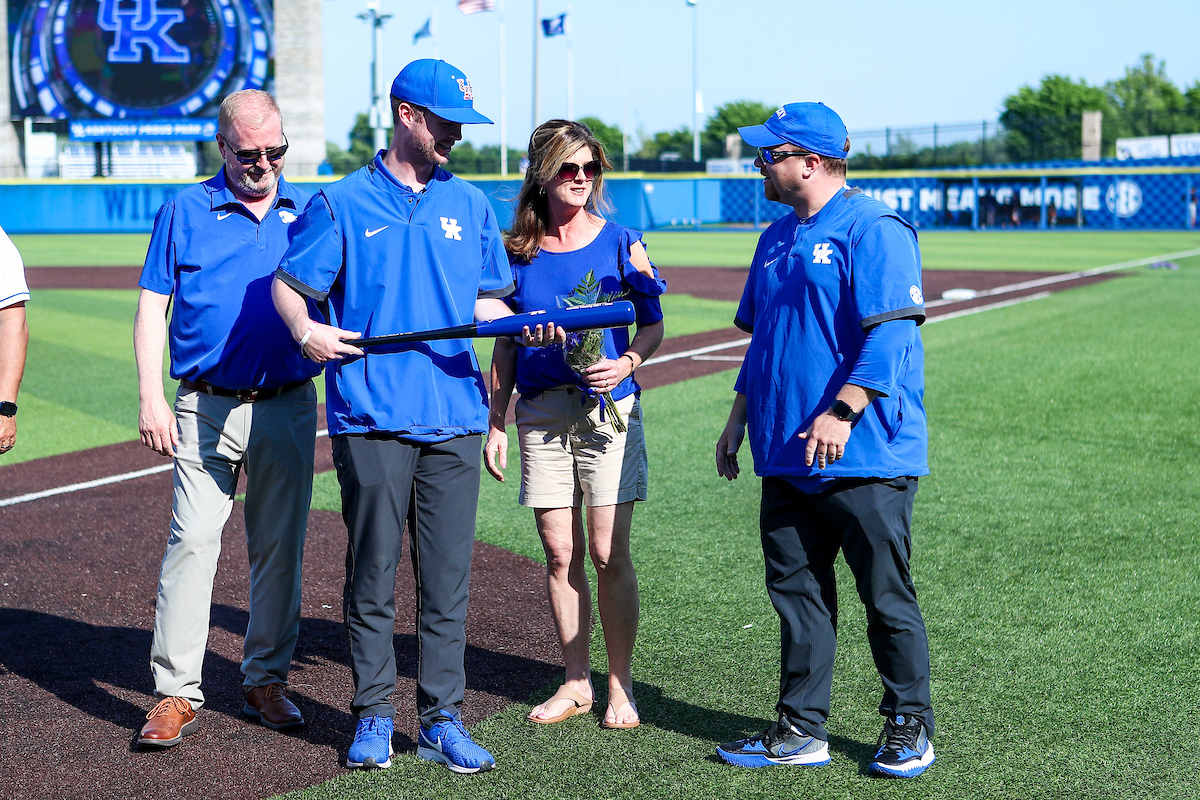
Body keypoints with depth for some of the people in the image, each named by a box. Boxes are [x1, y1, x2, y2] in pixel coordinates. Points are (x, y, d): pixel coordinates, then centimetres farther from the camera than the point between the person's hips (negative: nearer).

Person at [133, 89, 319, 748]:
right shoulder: (185, 212, 5)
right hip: (207, 407, -2)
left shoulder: (308, 213, 10)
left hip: (288, 407, 2)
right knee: (192, 540, -10)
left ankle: (266, 680, 19)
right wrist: (151, 397, -7)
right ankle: (176, 692, -6)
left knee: (280, 547, 7)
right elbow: (152, 306, 2)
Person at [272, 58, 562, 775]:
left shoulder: (469, 205, 15)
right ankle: (374, 715, 12)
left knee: (448, 576, 3)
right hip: (372, 418, -3)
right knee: (372, 573, 2)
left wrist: (525, 328, -2)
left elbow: (485, 300, 17)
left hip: (455, 414, 3)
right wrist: (306, 330, -13)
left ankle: (443, 717, 9)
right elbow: (289, 284, 6)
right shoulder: (345, 203, 5)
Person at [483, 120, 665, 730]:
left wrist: (625, 363, -13)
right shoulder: (518, 250, 8)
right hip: (541, 411, 2)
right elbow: (506, 342, 13)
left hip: (608, 409, -2)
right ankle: (576, 682, 17)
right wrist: (495, 421, 9)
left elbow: (653, 325, 7)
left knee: (609, 553, -5)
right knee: (560, 552, 5)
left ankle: (620, 685, 7)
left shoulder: (621, 243, 2)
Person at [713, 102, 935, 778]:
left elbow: (890, 334, -19)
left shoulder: (873, 228, -9)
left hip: (866, 458, -8)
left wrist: (843, 411, -27)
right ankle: (801, 729, 16)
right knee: (797, 592, 9)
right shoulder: (777, 239, 18)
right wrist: (739, 418, 19)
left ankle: (910, 728, 12)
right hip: (786, 457, 8)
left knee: (886, 595, 0)